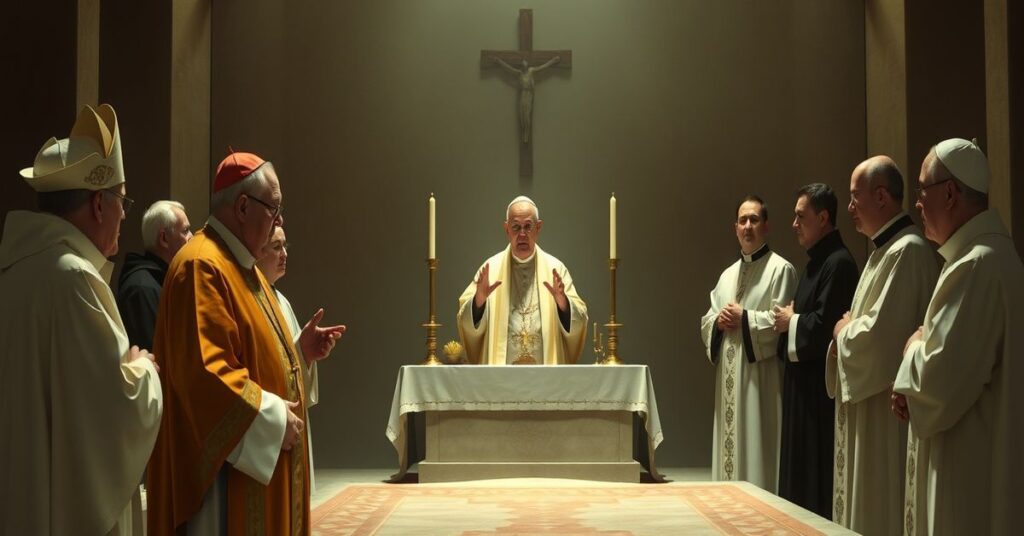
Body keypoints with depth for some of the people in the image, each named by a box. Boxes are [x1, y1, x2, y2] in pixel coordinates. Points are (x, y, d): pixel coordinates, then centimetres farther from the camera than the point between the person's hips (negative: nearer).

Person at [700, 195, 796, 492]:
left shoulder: (781, 269, -3)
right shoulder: (728, 275, 19)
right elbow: (706, 322, 17)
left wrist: (744, 318, -12)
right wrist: (719, 320, -4)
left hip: (760, 377, -7)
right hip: (729, 378, 7)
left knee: (756, 446, -7)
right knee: (730, 446, 8)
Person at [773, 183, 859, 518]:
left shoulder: (839, 262, -16)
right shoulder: (816, 262, 16)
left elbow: (825, 324, -24)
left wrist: (792, 321, -8)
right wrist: (791, 317, 1)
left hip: (821, 384, -10)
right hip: (803, 380, 10)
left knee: (818, 471, -5)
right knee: (801, 471, 14)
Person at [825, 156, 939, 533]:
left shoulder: (907, 250, -17)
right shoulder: (886, 248, 15)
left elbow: (879, 333, -25)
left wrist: (843, 331, -6)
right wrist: (849, 329, 1)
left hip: (887, 406, -10)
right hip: (868, 399, 10)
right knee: (865, 504, 15)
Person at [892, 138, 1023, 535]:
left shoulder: (977, 265, -22)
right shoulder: (986, 253, 11)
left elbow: (940, 381, -26)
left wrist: (913, 349, -6)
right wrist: (913, 382, 4)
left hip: (969, 472, -10)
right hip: (970, 459, 10)